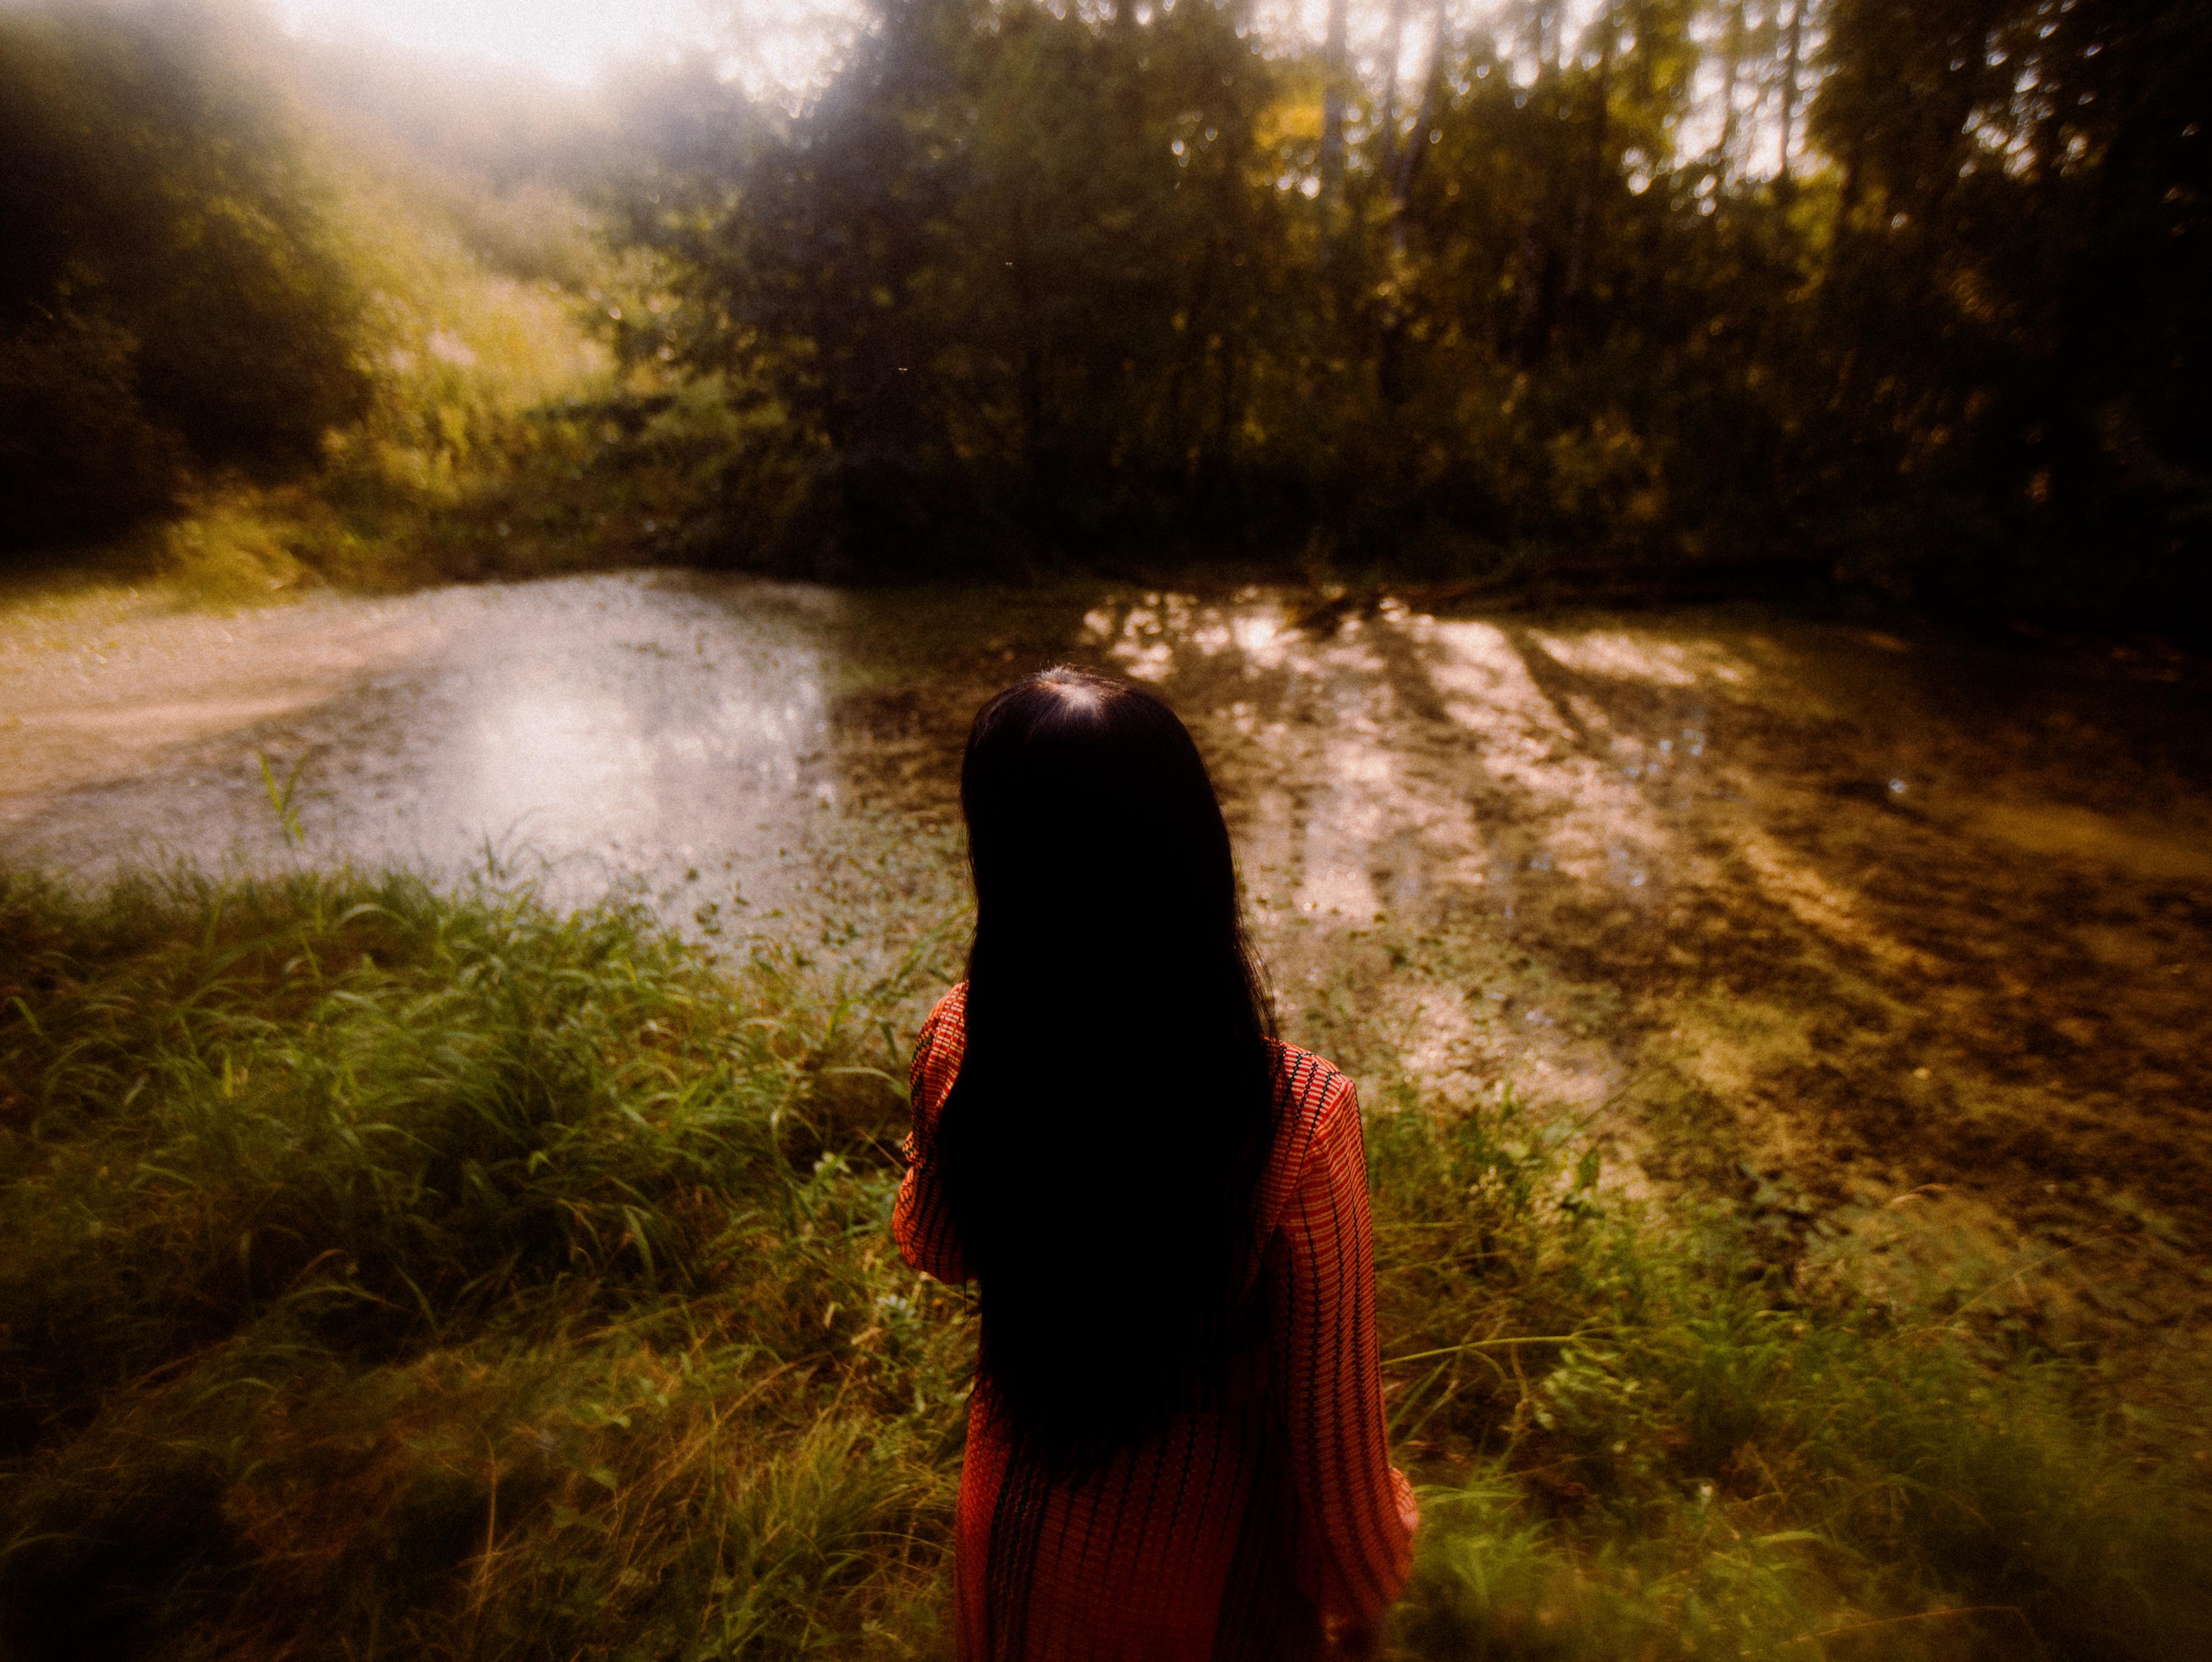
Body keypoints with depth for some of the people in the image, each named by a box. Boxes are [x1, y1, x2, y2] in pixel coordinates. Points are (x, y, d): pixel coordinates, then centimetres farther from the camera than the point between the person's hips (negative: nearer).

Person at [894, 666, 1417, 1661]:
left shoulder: (961, 1045, -28)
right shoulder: (1298, 1120, -37)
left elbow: (933, 1250, -6)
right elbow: (1329, 1427, -20)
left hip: (1023, 1516, 2)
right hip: (1203, 1549, -1)